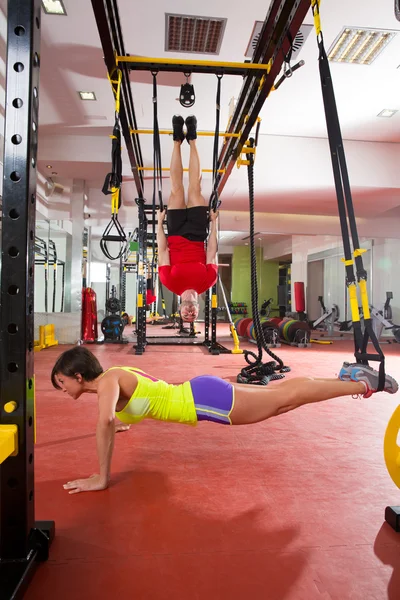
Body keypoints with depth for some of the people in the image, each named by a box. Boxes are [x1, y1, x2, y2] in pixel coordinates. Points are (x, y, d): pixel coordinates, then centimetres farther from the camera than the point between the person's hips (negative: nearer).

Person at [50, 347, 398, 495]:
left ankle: (362, 383, 19)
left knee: (288, 398, 3)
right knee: (280, 394, 18)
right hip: (200, 394, 8)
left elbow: (105, 421, -38)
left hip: (204, 399, -8)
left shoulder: (108, 380, -18)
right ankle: (349, 375, 33)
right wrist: (123, 420, 42)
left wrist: (102, 478, -29)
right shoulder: (113, 378, 9)